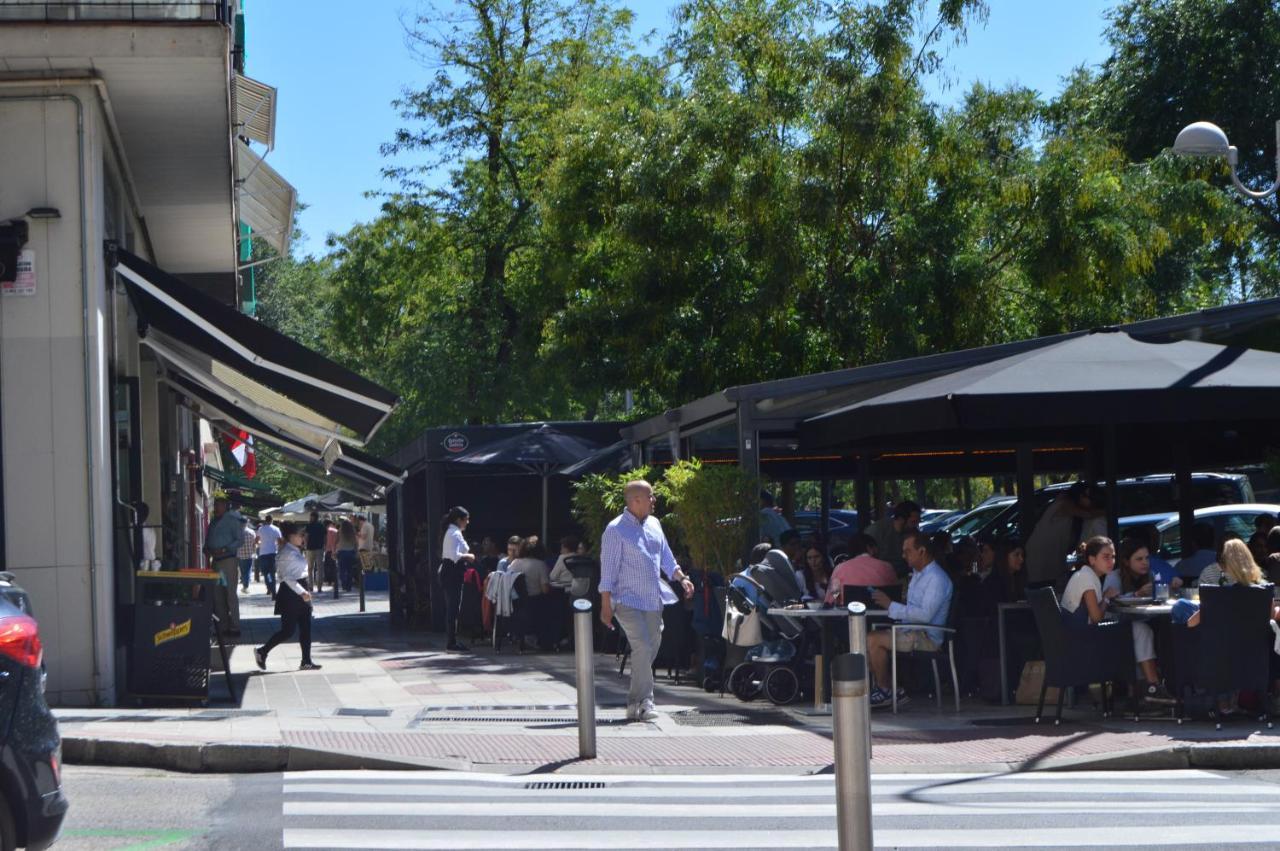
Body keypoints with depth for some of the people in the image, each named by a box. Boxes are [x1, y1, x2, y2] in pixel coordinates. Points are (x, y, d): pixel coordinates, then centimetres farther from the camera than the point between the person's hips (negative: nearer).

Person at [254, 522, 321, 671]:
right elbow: (287, 577, -22)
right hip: (290, 593, -10)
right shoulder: (287, 553, -16)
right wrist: (301, 592, -25)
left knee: (306, 628, 8)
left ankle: (306, 662, 11)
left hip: (300, 591, 10)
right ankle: (262, 652, 7)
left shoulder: (296, 551, 15)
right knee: (288, 630, -6)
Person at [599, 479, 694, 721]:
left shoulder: (654, 524, 12)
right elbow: (608, 569, -10)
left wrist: (681, 578, 6)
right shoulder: (616, 530, -9)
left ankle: (635, 702, 19)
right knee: (642, 647, -18)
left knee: (650, 650, 9)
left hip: (653, 601, 7)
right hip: (628, 600, -7)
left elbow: (666, 558, 22)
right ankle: (644, 702, -15)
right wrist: (606, 606, -13)